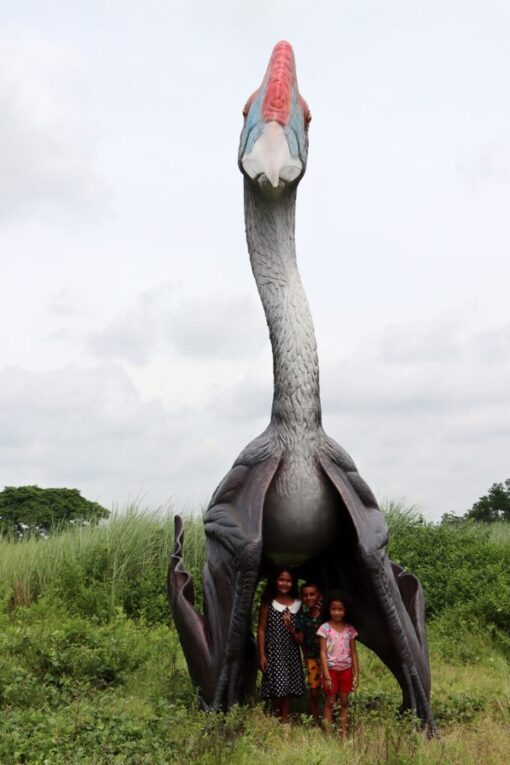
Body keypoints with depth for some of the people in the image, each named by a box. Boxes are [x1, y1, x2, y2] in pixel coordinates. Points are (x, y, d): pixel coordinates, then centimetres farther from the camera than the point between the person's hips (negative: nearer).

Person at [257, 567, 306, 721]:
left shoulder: (297, 604, 7)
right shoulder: (268, 602, 0)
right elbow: (261, 630, -2)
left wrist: (291, 627, -11)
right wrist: (262, 655, -8)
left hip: (291, 652, 3)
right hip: (273, 651, -3)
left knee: (288, 688, 4)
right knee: (276, 689, -6)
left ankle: (285, 721, 11)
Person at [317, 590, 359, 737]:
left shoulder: (349, 629, 2)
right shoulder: (325, 628, -7)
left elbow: (353, 652, 6)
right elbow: (323, 653, -8)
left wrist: (356, 674, 1)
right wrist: (327, 676, -13)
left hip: (346, 670, 3)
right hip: (331, 669, -3)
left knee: (344, 702, 7)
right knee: (329, 702, 2)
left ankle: (344, 733, 11)